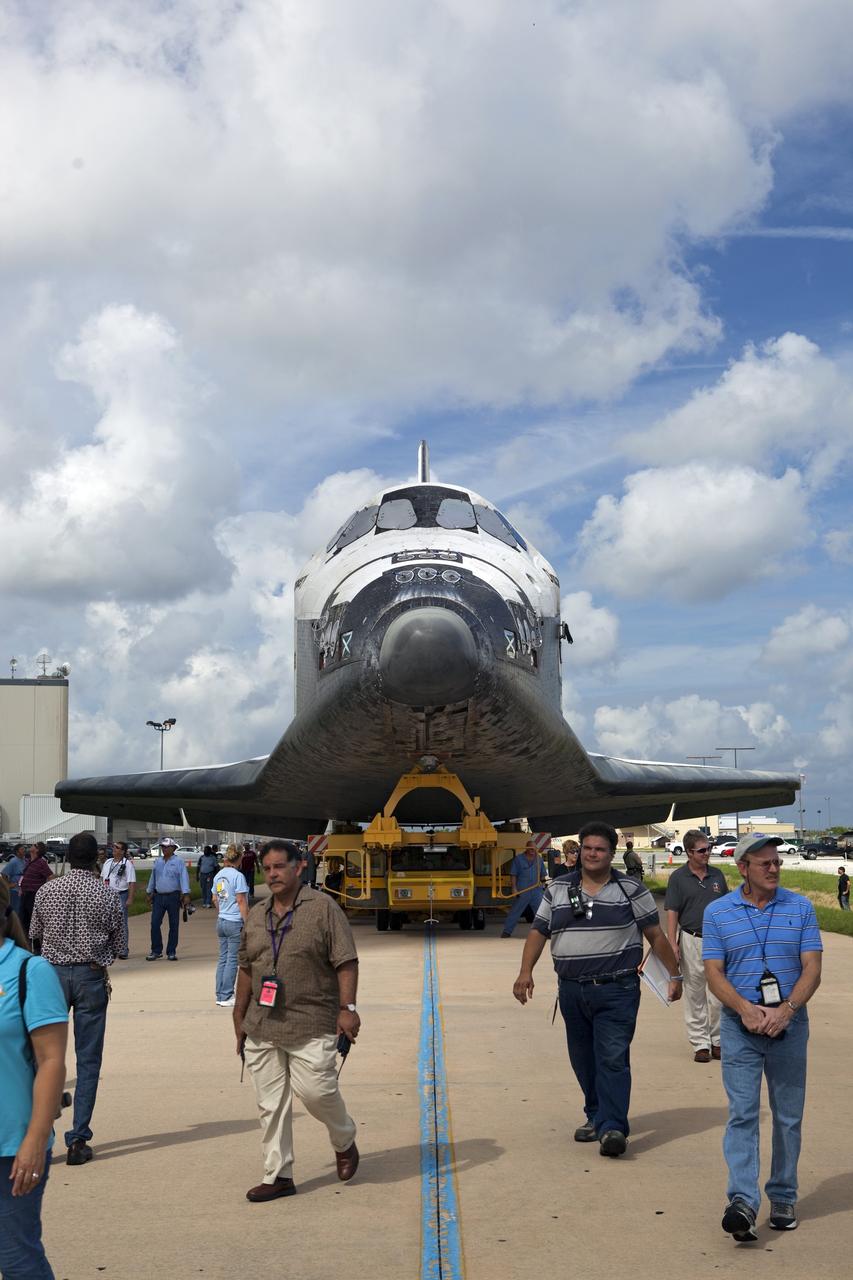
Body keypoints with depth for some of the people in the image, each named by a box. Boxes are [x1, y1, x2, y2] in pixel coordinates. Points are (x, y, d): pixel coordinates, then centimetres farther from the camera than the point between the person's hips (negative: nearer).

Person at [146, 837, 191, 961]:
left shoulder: (178, 862, -4)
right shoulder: (157, 862, 12)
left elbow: (184, 878, -11)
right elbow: (153, 878, 21)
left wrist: (186, 895, -20)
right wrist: (149, 892, 22)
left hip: (173, 897, -4)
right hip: (158, 896, 4)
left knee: (174, 925, 2)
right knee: (155, 923, -2)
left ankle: (171, 952, 10)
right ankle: (156, 951, 8)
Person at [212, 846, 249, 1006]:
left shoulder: (218, 875, 7)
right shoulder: (238, 876, -14)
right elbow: (241, 901, -16)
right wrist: (247, 922, -11)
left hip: (221, 921, 7)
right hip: (235, 922, -7)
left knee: (223, 958, 13)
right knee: (232, 960, 0)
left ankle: (220, 995, 18)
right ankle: (226, 997, 3)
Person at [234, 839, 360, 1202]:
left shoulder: (322, 907, -5)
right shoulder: (256, 915, 12)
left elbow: (346, 962, -8)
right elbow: (246, 968, 19)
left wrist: (347, 1008, -15)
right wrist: (240, 1016, 18)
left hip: (311, 1027, -5)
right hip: (261, 1028, 5)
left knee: (316, 1091, -9)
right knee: (270, 1105, 6)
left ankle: (344, 1142, 21)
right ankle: (278, 1175, 18)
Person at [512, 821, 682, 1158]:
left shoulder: (631, 890, 2)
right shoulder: (557, 890, 10)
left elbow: (655, 935, 5)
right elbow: (538, 932, 10)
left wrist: (674, 974, 4)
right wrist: (525, 971, -2)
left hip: (617, 991, -4)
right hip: (572, 991, 4)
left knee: (613, 1058, -11)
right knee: (584, 1061, 10)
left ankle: (612, 1128, -12)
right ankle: (596, 1117, 25)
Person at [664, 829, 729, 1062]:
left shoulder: (717, 875, 7)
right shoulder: (678, 877, -3)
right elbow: (672, 912, -4)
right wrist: (672, 944, -11)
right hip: (691, 940, -2)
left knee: (718, 996, 2)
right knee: (694, 996, 5)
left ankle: (716, 1041, 15)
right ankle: (700, 1044, 13)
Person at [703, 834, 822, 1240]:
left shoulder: (800, 908, 2)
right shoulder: (717, 912, 0)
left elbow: (812, 969, -4)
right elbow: (714, 973, -3)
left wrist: (784, 1011, -18)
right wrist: (746, 1009, -20)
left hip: (789, 1024, 2)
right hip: (739, 1027, -1)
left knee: (788, 1116, 9)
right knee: (742, 1113, -9)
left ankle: (783, 1198, 23)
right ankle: (742, 1203, -14)